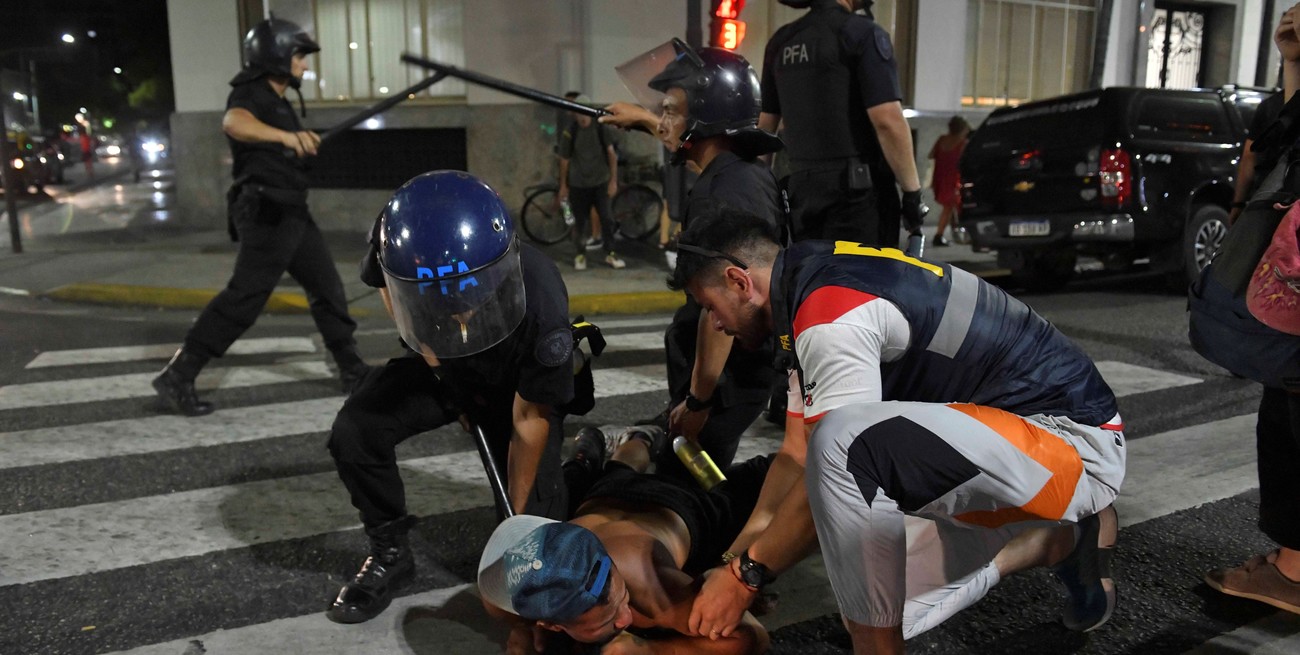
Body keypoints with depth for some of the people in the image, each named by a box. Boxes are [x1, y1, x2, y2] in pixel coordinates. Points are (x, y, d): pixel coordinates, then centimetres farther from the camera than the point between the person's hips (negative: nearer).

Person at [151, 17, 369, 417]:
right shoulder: (250, 94, -13)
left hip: (291, 214, 10)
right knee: (244, 297, -13)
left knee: (327, 287, 12)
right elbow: (234, 123, -39)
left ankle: (353, 370, 22)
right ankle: (176, 377, -8)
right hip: (268, 215, -10)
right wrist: (286, 135, -55)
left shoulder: (276, 100, 18)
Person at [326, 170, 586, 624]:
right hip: (439, 367, 3)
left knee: (538, 516, -8)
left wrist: (518, 520, -15)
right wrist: (425, 347, -8)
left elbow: (528, 422, -26)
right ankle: (390, 553, 4)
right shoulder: (396, 243, -34)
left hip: (515, 387, -2)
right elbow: (384, 282, -4)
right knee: (354, 433, -21)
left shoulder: (541, 308, -42)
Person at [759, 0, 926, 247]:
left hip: (801, 187, 7)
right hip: (858, 189, -6)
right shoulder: (861, 33, -8)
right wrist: (913, 190, -10)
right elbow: (888, 122, -16)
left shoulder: (782, 41, 12)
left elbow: (765, 125, 17)